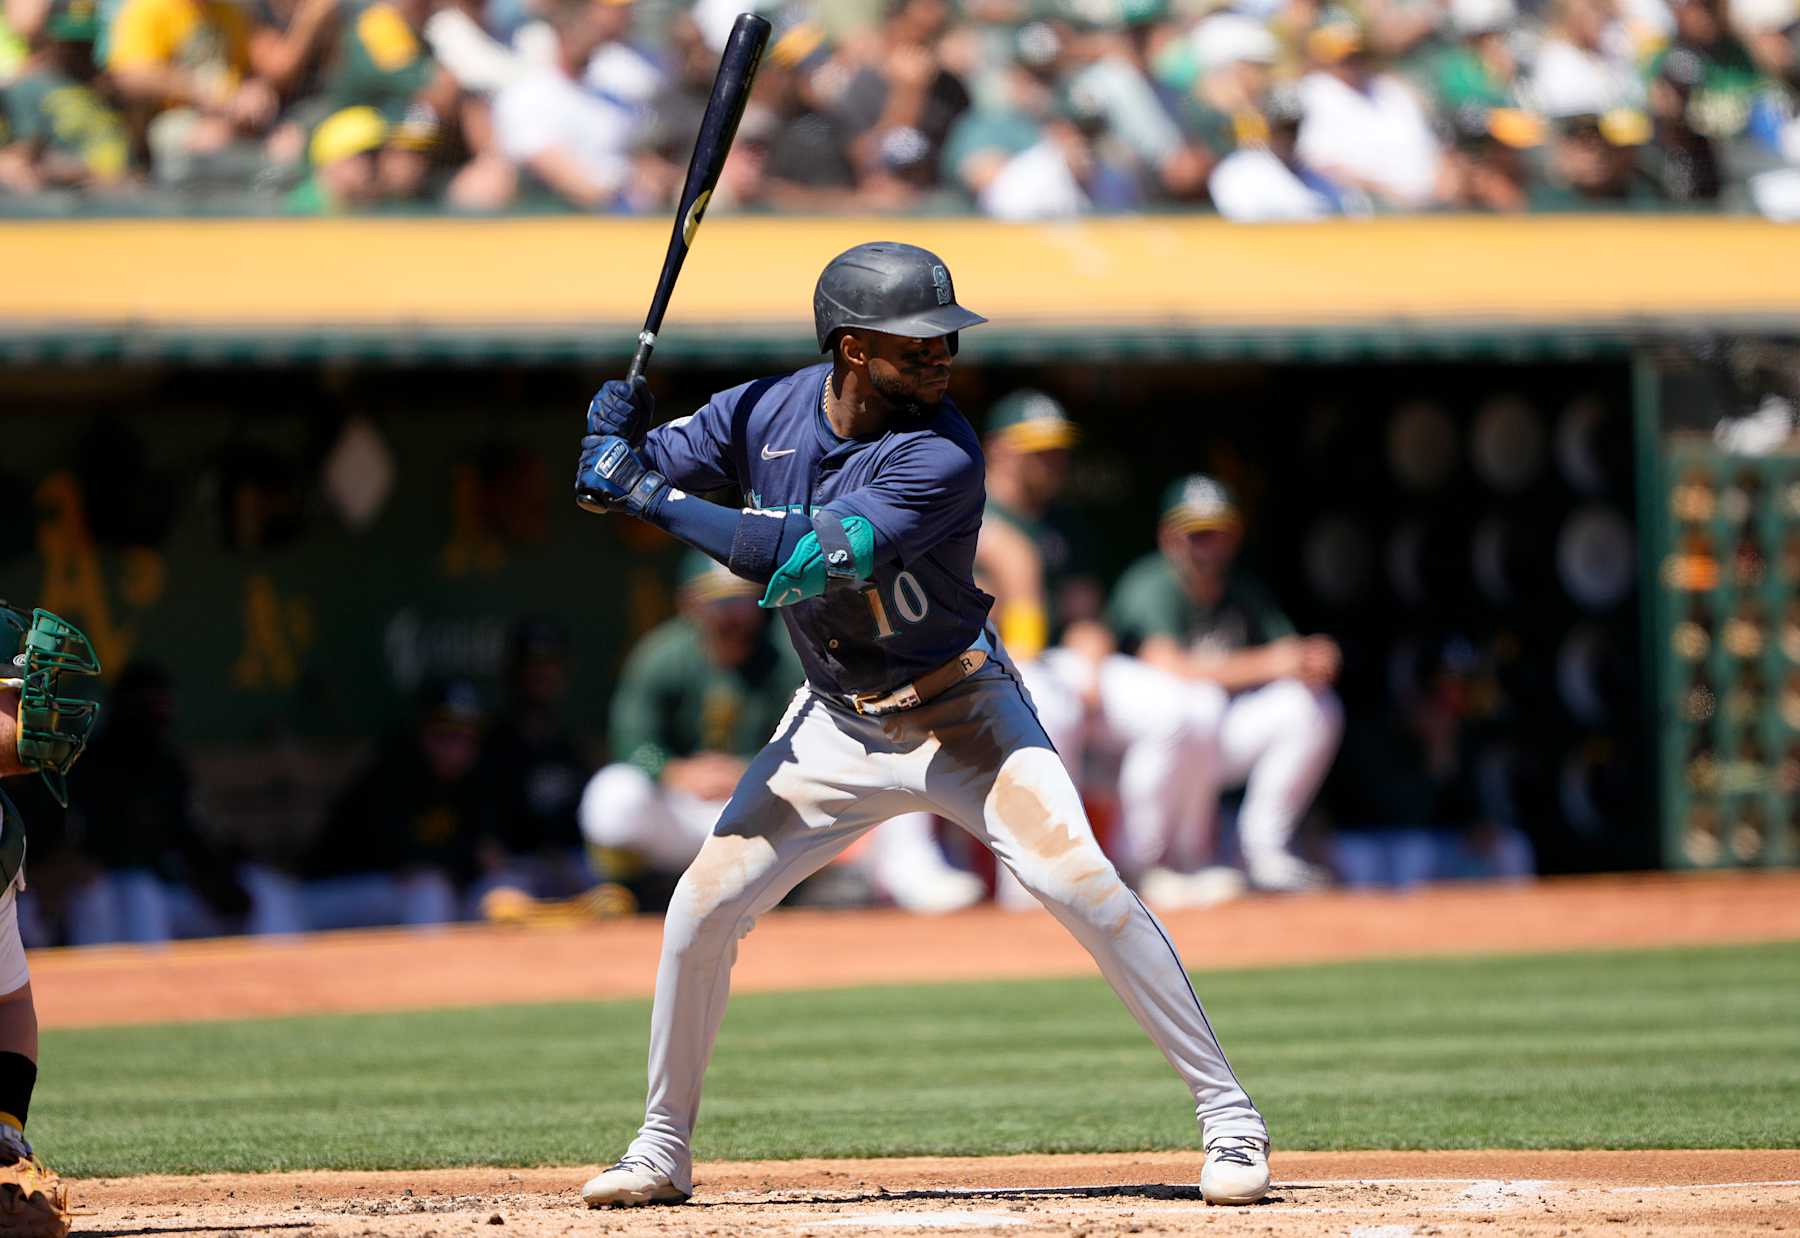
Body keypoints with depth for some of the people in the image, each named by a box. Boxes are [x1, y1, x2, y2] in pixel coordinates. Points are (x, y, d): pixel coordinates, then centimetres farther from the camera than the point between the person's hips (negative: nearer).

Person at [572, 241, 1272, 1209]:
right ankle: (662, 1150, 17)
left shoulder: (942, 456, -25)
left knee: (1075, 877, -22)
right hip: (836, 726, 5)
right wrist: (614, 444, -23)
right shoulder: (767, 411, -8)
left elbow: (809, 559, -35)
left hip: (962, 717, -5)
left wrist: (659, 503, -32)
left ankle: (1227, 1113, -14)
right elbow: (610, 484, 1)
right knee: (702, 909, -2)